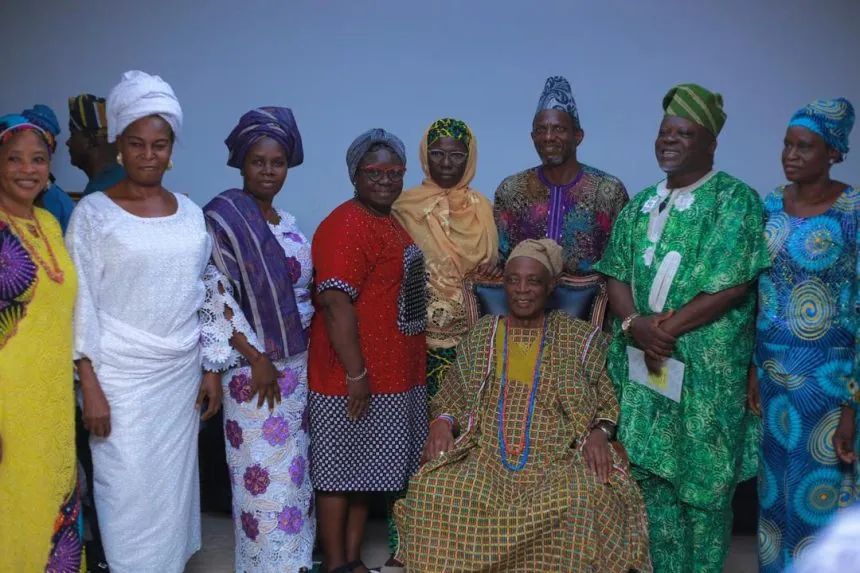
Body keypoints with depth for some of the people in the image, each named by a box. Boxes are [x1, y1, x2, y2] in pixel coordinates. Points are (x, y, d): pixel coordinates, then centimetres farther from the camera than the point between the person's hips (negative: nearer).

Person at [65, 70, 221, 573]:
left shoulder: (190, 212, 6)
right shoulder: (94, 212, -5)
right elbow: (81, 305, -7)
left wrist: (212, 370, 7)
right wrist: (90, 387, -11)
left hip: (182, 373, 4)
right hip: (122, 375, -3)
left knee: (174, 485, 12)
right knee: (130, 491, 2)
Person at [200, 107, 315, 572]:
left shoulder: (287, 223, 10)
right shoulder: (222, 217, -10)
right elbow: (215, 295, -16)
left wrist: (305, 352, 10)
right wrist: (257, 358, -17)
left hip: (298, 363, 7)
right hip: (254, 366, -7)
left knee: (293, 465, 15)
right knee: (264, 472, -1)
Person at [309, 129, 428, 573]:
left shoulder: (391, 222, 14)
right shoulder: (346, 225, -16)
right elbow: (336, 303, -23)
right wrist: (356, 374, -23)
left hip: (392, 374, 9)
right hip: (355, 376, -9)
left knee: (364, 470, 17)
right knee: (340, 471, 4)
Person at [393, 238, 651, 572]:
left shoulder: (578, 338, 9)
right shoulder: (482, 334, 15)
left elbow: (609, 401, 8)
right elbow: (451, 397, 15)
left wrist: (599, 432, -13)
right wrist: (442, 423, -6)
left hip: (557, 457, -1)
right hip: (485, 454, 2)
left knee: (583, 500, -34)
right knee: (434, 489, -27)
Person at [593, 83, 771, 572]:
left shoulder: (736, 201, -4)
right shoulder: (641, 205, 12)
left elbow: (731, 285, -14)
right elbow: (617, 274, 6)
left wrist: (666, 327, -16)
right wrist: (634, 323, -12)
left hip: (707, 369, -5)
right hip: (643, 365, 5)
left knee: (703, 481, 6)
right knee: (653, 474, 11)